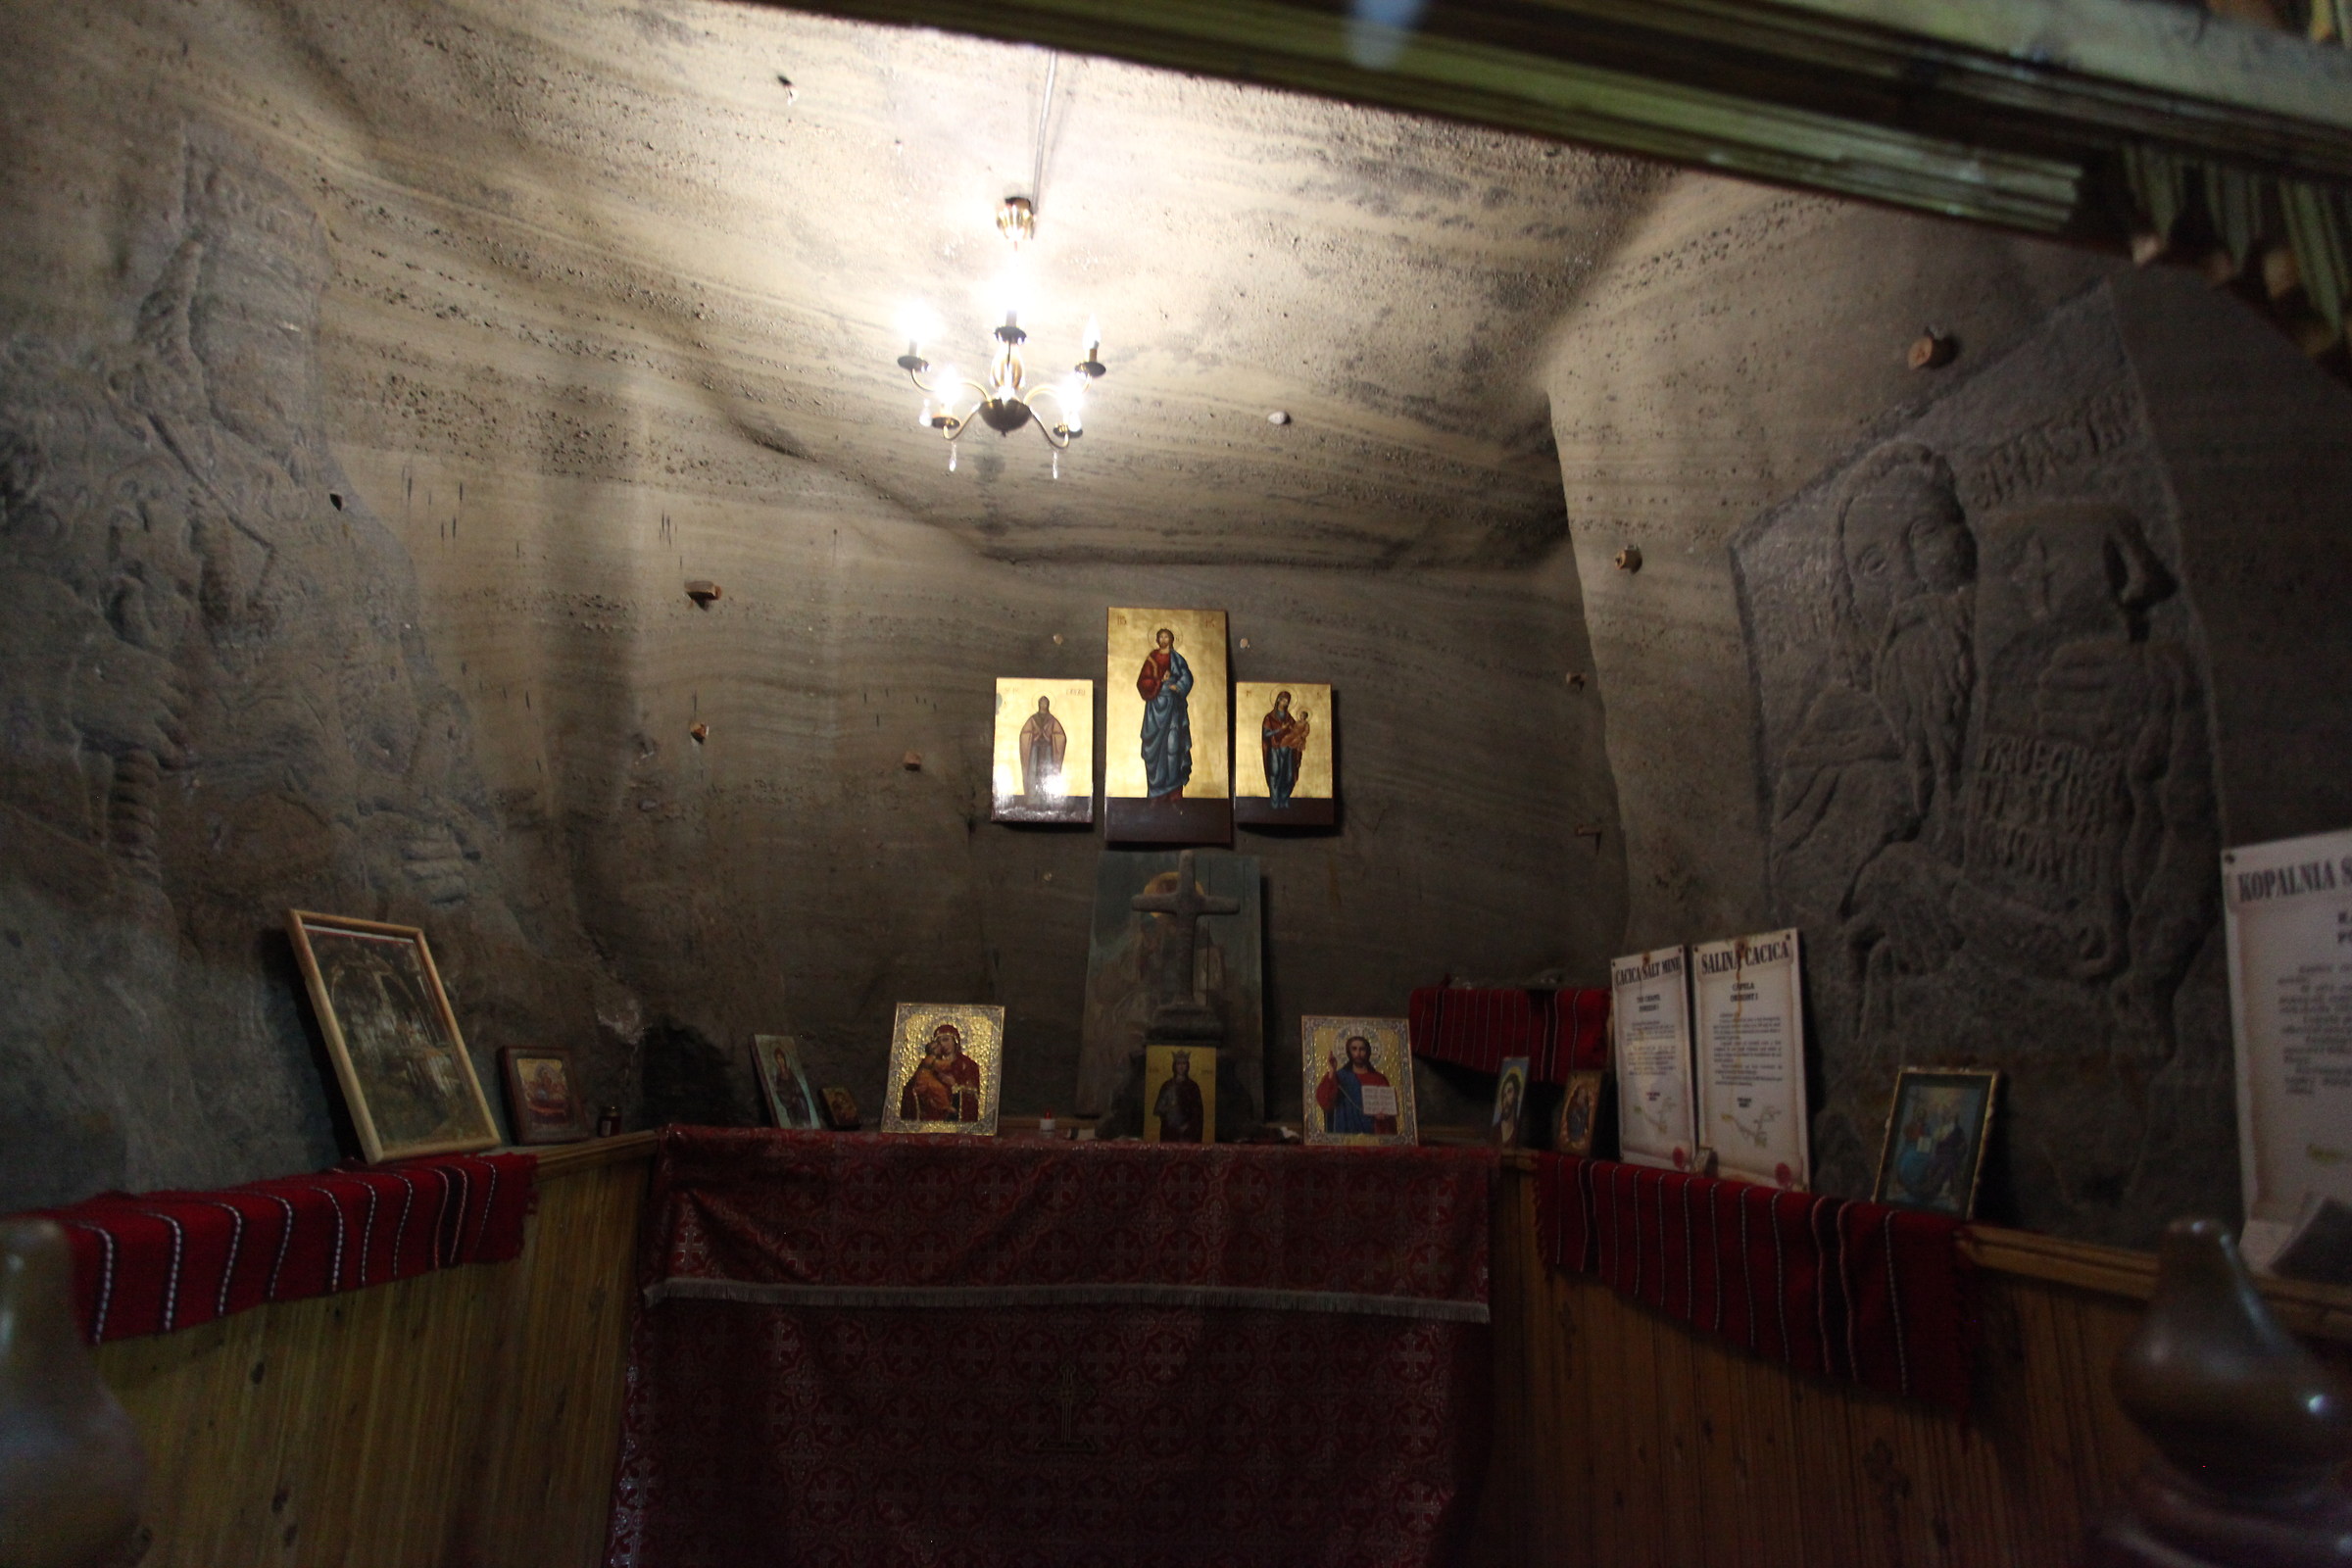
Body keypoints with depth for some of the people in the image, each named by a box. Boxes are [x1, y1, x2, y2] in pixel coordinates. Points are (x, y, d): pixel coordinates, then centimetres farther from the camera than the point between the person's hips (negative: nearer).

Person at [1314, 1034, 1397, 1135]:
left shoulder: (1378, 1079, 9)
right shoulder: (1340, 1076, 5)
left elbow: (1389, 1106, 7)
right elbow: (1325, 1100, -12)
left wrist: (1383, 1114, -15)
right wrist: (1332, 1071, -20)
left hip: (1373, 1131, 1)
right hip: (1348, 1130, -1)